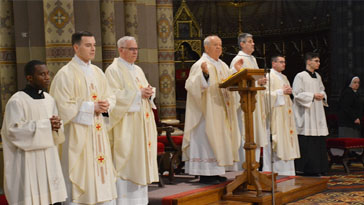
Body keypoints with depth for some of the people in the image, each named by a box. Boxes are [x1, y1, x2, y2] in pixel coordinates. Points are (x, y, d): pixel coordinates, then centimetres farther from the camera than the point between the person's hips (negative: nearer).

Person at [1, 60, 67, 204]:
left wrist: (56, 125, -9)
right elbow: (14, 129, -17)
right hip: (28, 163, -6)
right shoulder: (17, 101, -11)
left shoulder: (49, 99, 10)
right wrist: (45, 125, -17)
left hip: (49, 160, 6)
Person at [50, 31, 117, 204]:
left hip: (98, 131, 7)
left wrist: (106, 104, -5)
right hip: (77, 134, -7)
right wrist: (91, 107, -14)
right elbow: (64, 107, -14)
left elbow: (110, 96, 18)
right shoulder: (66, 74, -8)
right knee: (79, 178, -4)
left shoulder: (97, 72, 13)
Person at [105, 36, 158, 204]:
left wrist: (149, 93, -4)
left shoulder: (138, 70, 18)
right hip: (126, 125, -8)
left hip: (142, 122, 8)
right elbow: (114, 95, -17)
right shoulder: (113, 70, -6)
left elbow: (146, 90, 20)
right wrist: (138, 94, -18)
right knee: (125, 162, -8)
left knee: (140, 161, 8)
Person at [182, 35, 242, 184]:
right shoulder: (200, 65, -10)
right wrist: (204, 74, -36)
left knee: (218, 140, 10)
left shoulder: (222, 66, 16)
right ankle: (205, 174, -4)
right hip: (207, 111, -9)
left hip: (221, 111, 9)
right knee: (206, 138, -8)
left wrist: (237, 71, 10)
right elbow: (192, 85, -22)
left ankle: (214, 173, 16)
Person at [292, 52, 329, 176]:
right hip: (306, 114, -8)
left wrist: (322, 95, 2)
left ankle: (318, 168, 12)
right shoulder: (300, 76, -7)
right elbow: (297, 94, -13)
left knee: (319, 141, 6)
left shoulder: (318, 76, 15)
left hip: (317, 113, 8)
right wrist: (312, 96, -18)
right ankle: (304, 168, -2)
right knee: (306, 142, -9)